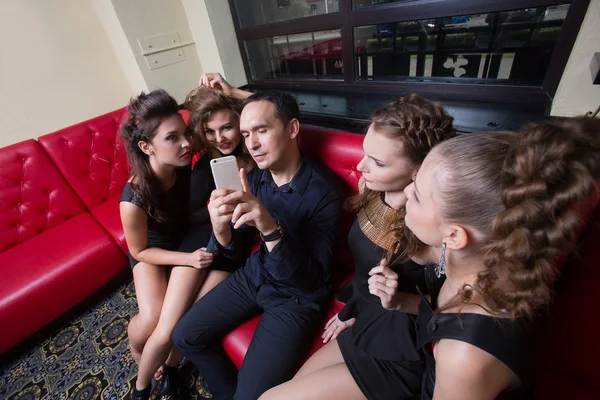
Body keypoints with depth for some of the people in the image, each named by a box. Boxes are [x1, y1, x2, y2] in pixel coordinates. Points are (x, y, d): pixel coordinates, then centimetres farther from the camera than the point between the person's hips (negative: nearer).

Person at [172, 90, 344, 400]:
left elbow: (312, 279, -25)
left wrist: (271, 229, -40)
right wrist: (221, 229, -27)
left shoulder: (324, 191, -24)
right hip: (253, 277, 6)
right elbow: (237, 250, -3)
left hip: (297, 297, -5)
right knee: (185, 335, 9)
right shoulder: (255, 177, -6)